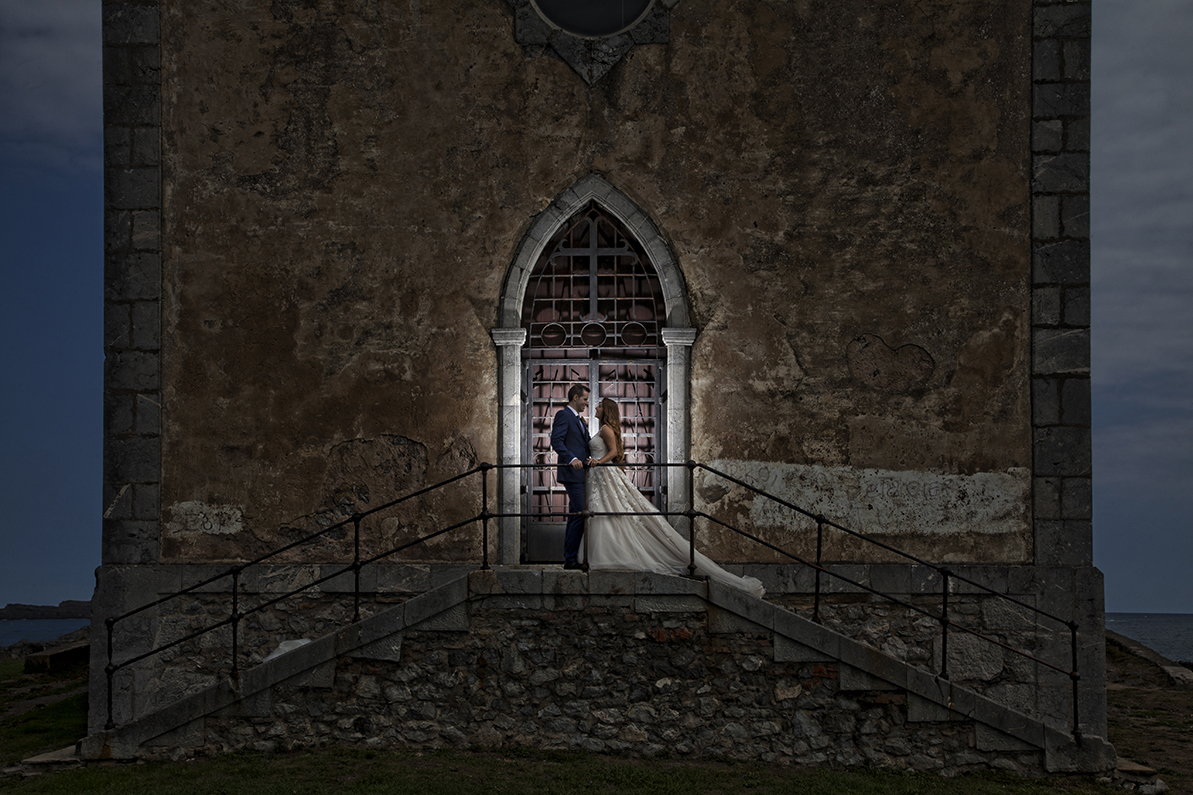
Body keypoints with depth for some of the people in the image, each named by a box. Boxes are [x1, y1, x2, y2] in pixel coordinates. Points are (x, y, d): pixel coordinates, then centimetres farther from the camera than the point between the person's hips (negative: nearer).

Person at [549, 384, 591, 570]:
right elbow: (556, 441, -17)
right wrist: (572, 459, -28)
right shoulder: (563, 415, -6)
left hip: (581, 474, 10)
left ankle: (570, 559, 14)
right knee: (579, 515, -14)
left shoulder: (581, 420, 24)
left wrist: (592, 457, 6)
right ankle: (571, 559, -11)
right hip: (572, 473, -10)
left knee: (575, 517, 10)